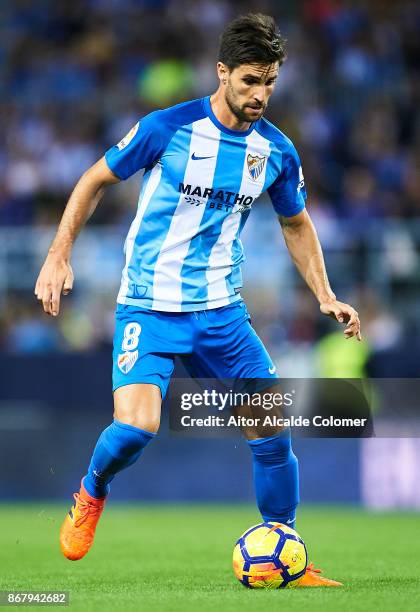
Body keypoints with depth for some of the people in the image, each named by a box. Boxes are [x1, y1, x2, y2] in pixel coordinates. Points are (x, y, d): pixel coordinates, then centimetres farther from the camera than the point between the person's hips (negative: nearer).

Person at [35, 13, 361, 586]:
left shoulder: (277, 151, 1)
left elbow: (297, 224, 19)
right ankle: (92, 492, 12)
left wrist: (325, 297, 9)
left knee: (273, 431, -5)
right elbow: (95, 180, 2)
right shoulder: (167, 128, -11)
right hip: (148, 307, -4)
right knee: (137, 426, -23)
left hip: (221, 310, 4)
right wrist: (59, 255, -5)